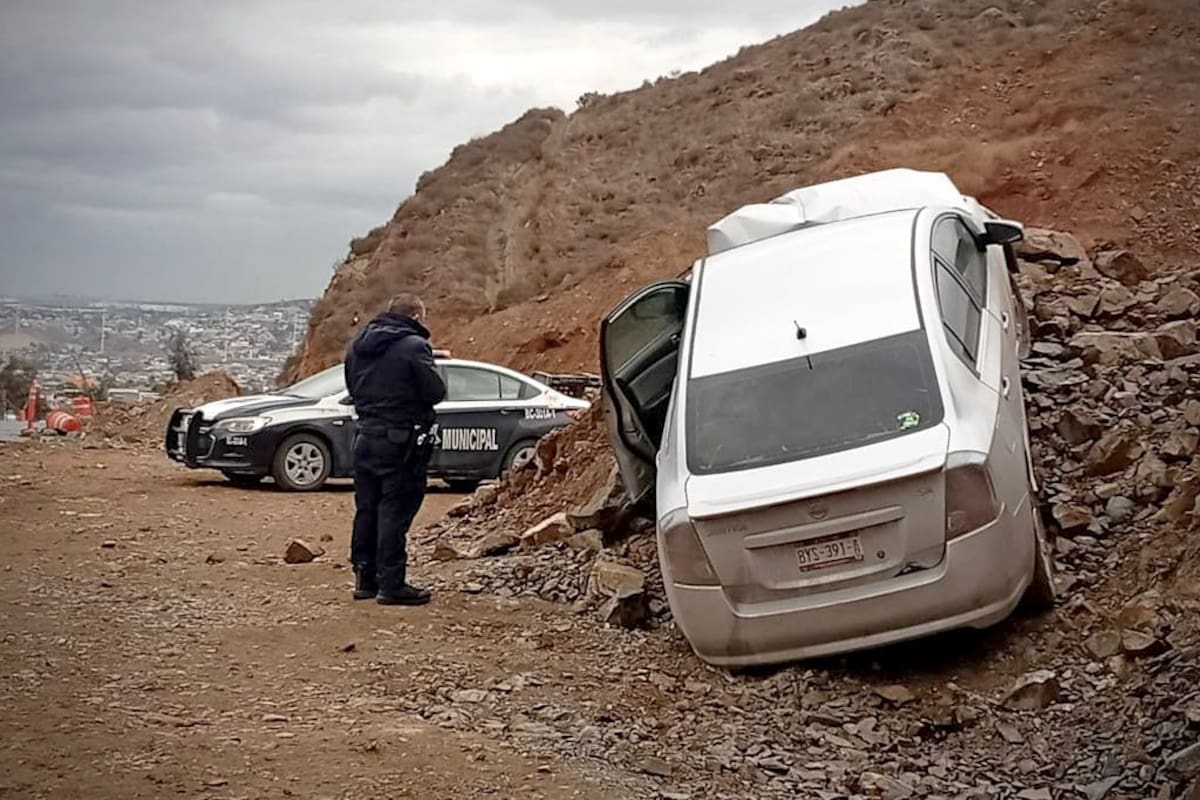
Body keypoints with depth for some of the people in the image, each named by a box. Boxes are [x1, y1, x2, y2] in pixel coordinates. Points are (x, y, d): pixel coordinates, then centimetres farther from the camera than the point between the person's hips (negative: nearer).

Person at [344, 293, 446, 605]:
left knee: (367, 509, 13)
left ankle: (364, 579, 20)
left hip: (365, 438, 7)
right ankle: (391, 585, -2)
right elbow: (435, 392, -13)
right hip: (400, 441, -7)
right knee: (395, 512, -4)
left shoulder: (357, 345, 11)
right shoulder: (413, 346, -14)